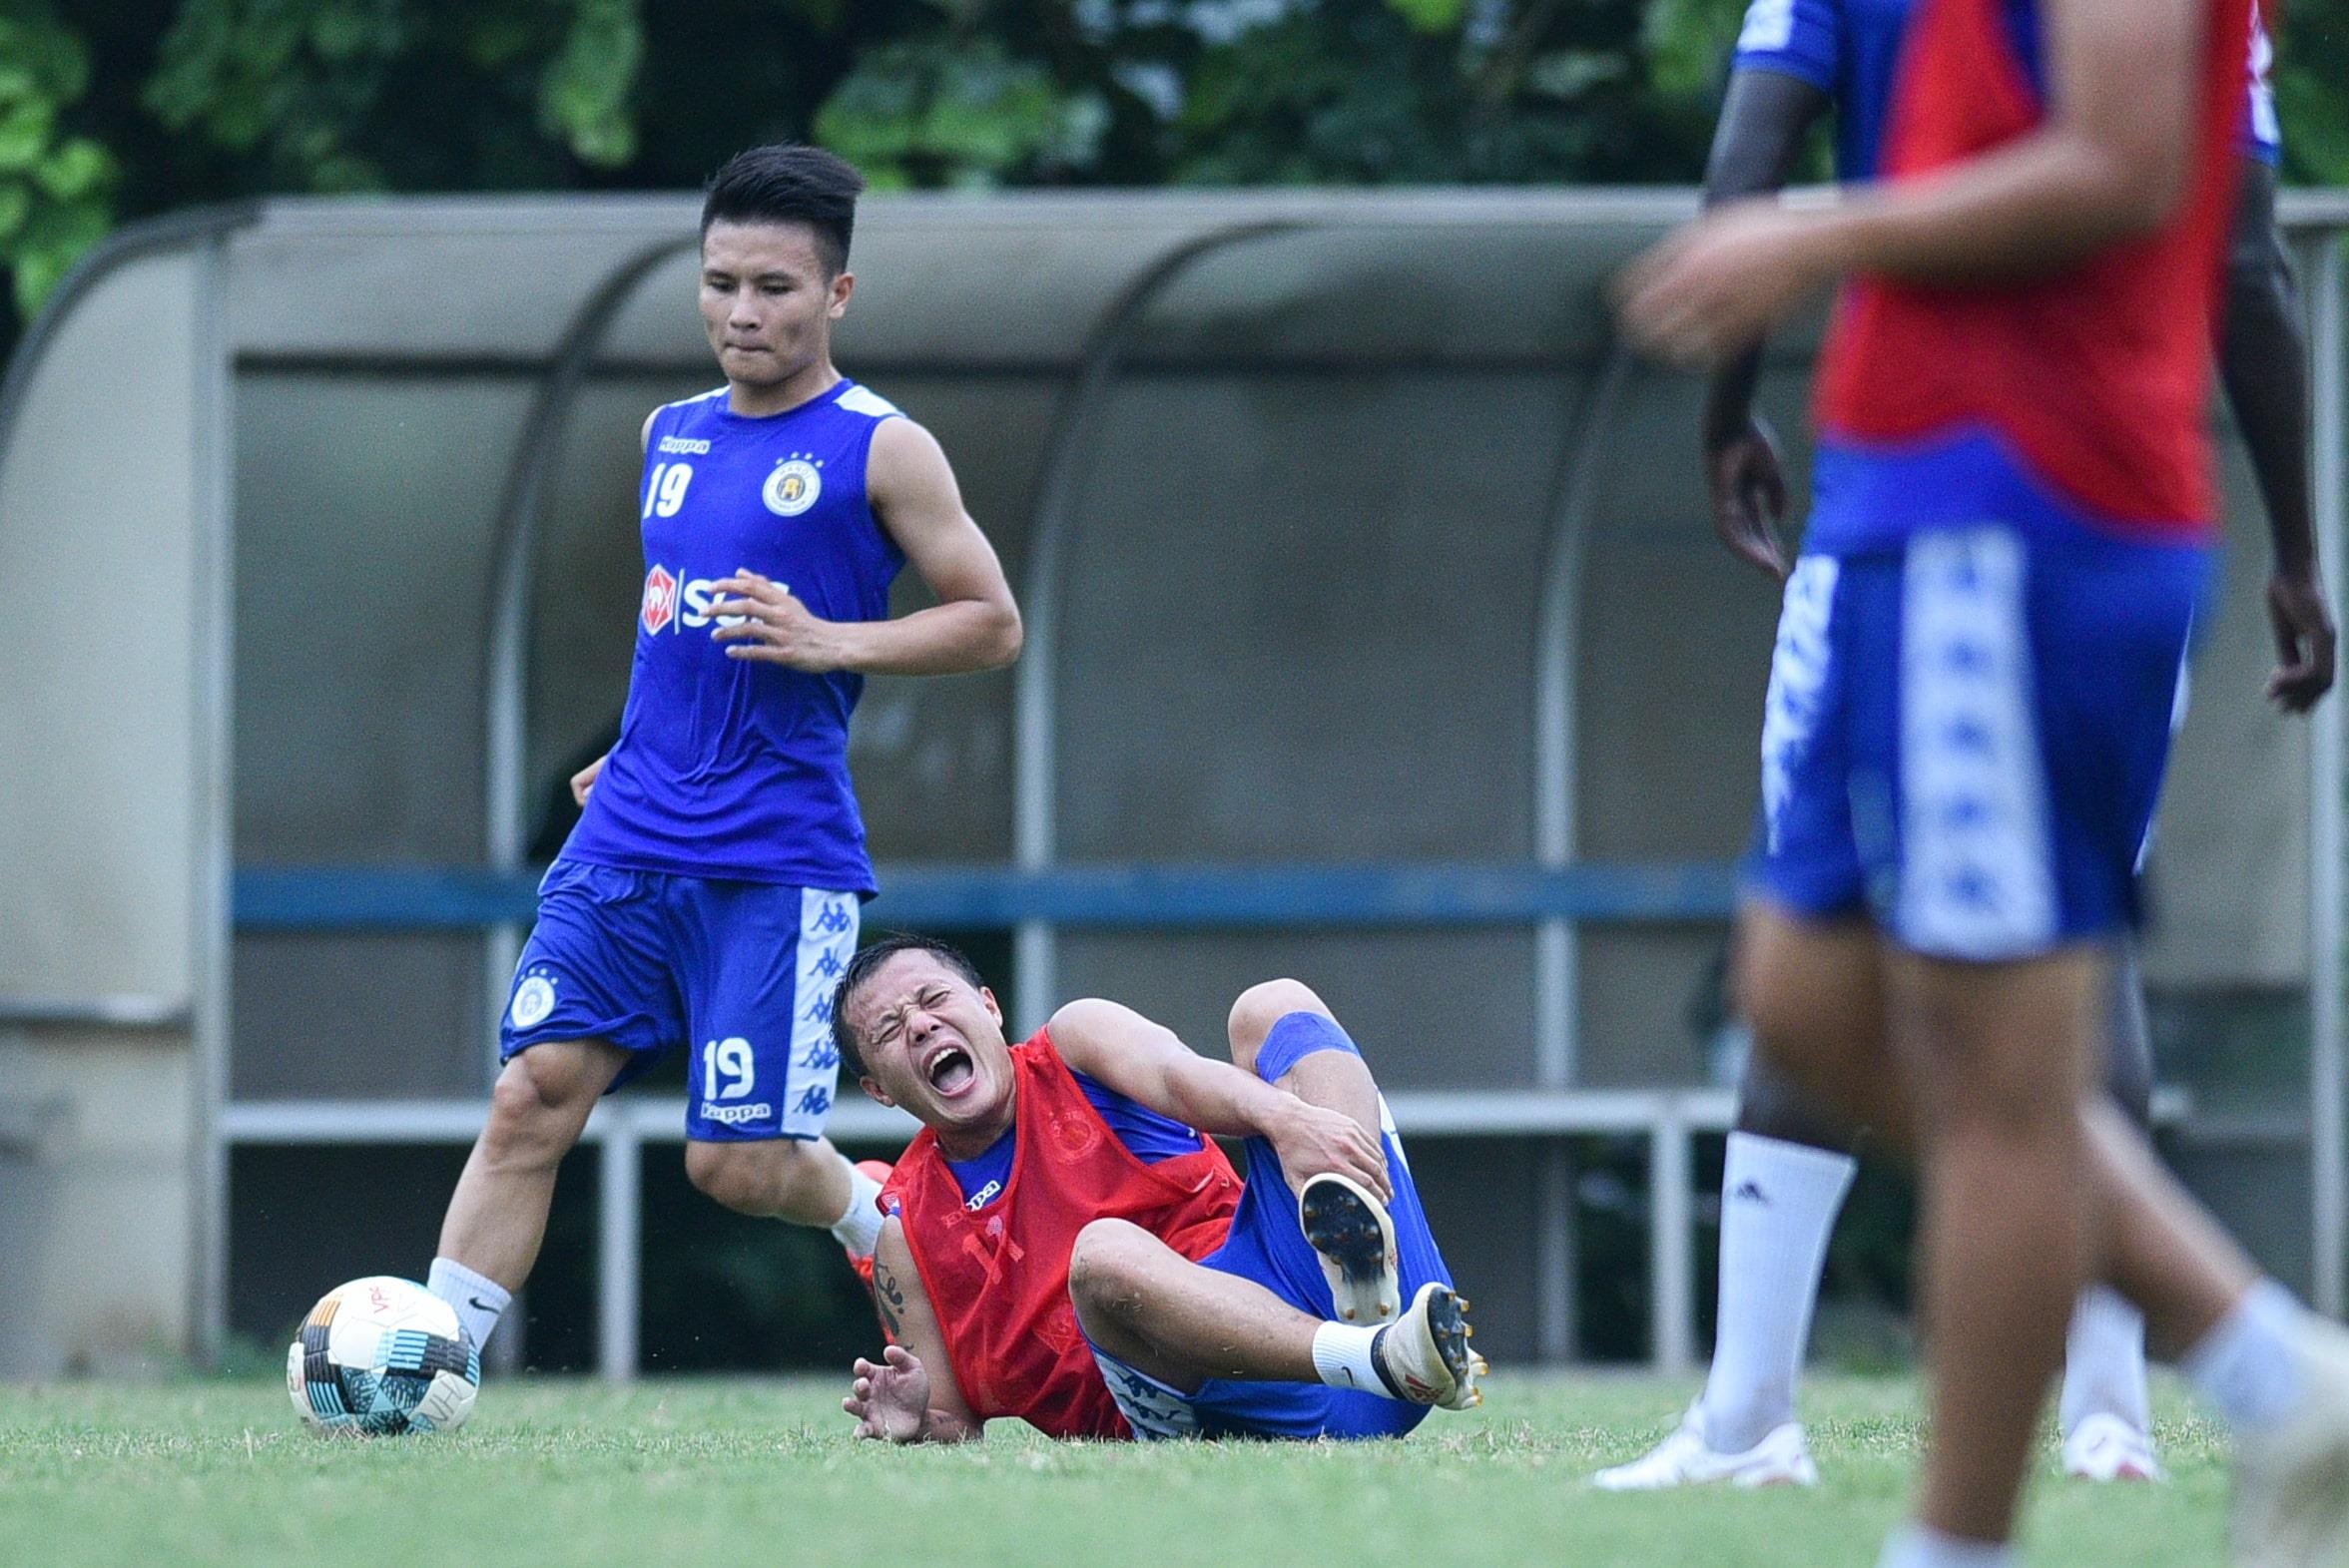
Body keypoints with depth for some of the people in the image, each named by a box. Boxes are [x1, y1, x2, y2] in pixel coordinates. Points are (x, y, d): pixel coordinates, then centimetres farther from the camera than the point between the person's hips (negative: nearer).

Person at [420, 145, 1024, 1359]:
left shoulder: (879, 449, -2)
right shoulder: (671, 437, 16)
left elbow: (992, 624, -2)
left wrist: (830, 642, -14)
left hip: (778, 864, -5)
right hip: (628, 843, 5)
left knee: (738, 1163, -6)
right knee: (532, 1096, -10)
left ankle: (886, 1224, 26)